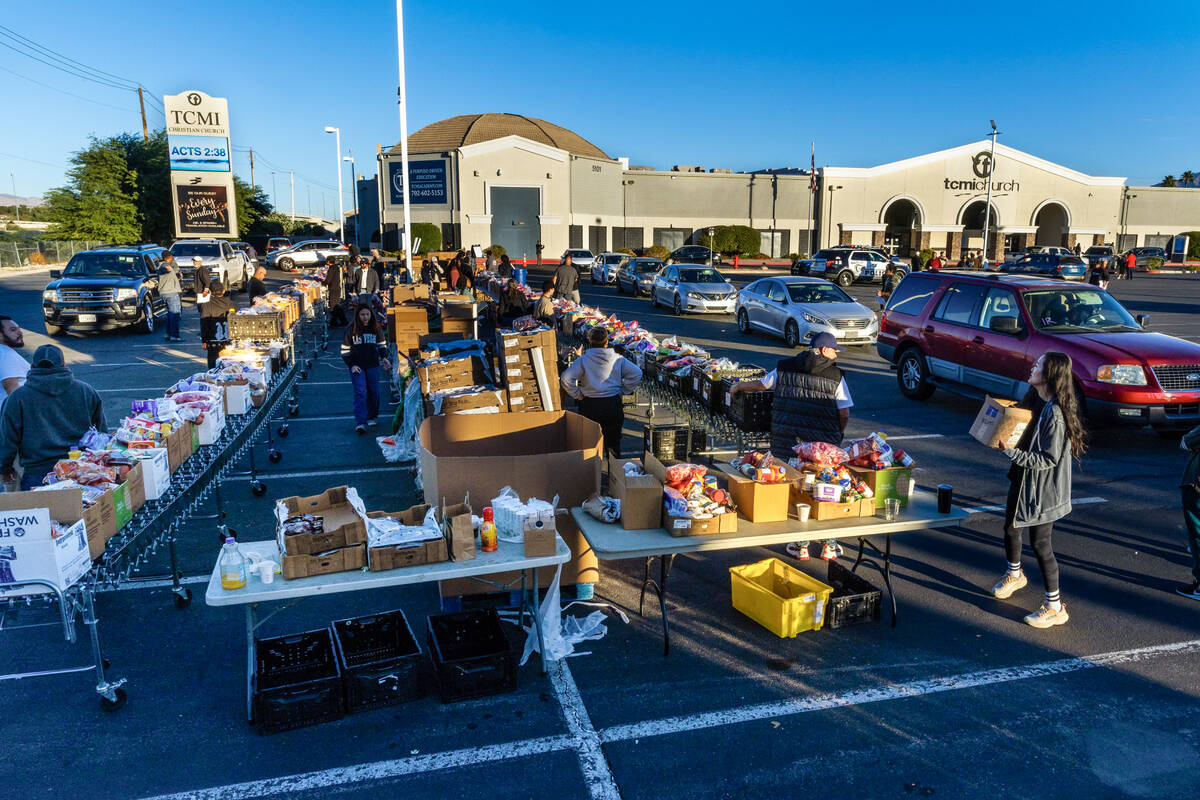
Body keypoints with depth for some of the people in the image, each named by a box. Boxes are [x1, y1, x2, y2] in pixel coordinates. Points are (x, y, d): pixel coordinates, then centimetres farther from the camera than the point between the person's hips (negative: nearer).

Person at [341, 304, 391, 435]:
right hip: (357, 366, -3)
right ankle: (360, 423, -17)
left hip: (373, 365, 3)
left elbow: (382, 344, 16)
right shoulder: (351, 329, -6)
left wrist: (384, 357, 0)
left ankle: (371, 417, 25)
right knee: (360, 392, -12)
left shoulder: (376, 328, 1)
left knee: (374, 392, 6)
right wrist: (351, 365, -8)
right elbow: (345, 349, 0)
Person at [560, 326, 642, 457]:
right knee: (614, 440, 19)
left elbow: (566, 379, -18)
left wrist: (578, 395, -5)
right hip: (614, 405, 2)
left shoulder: (583, 360, -9)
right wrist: (623, 391, 1)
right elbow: (637, 373, -6)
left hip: (590, 406, -2)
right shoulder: (618, 359, -2)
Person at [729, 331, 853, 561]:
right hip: (822, 444, -1)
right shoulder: (835, 376, 1)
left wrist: (738, 386, 41)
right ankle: (829, 546, 20)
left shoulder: (785, 368, 8)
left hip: (786, 442, 1)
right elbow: (844, 414, -2)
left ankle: (800, 545, 15)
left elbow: (760, 384, 22)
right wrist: (837, 435, 17)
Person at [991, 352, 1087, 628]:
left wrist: (1012, 452, -29)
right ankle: (1014, 575, 49)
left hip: (1043, 488, -9)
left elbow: (1049, 459, -25)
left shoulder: (1055, 413, -24)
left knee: (1039, 542, -2)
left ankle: (1055, 607, 11)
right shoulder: (1034, 401, 4)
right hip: (1022, 478, 9)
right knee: (1010, 527, 22)